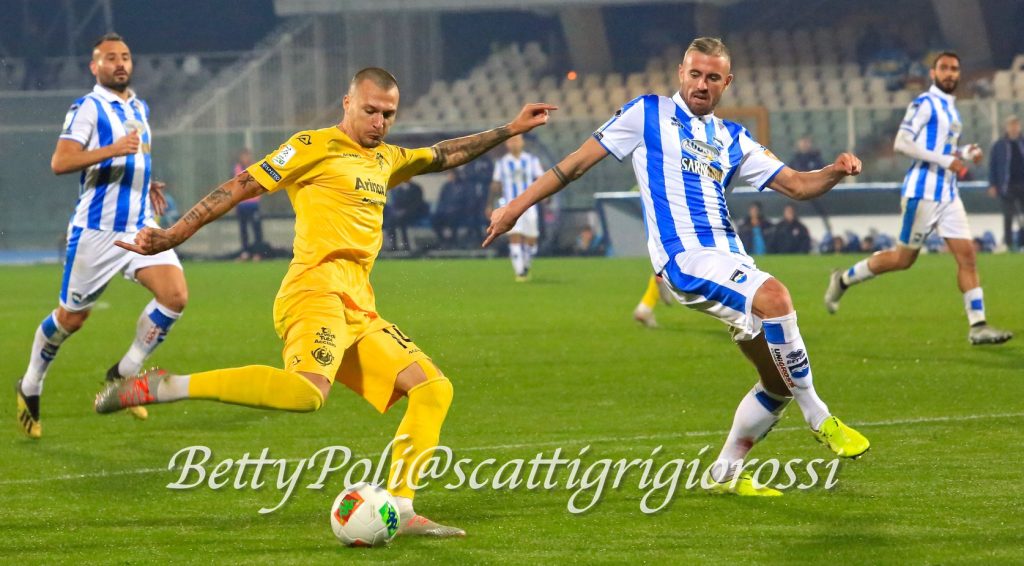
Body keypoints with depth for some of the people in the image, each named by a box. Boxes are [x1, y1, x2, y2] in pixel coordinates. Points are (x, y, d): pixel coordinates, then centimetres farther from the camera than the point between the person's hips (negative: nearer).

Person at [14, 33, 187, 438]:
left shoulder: (139, 108, 15)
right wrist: (113, 150, -32)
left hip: (140, 226, 6)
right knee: (71, 318, 3)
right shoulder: (88, 108, -8)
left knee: (175, 295, -15)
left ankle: (125, 373, 2)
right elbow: (60, 162, -22)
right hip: (96, 231, -6)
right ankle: (30, 387, 26)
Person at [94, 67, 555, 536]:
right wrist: (174, 236, -5)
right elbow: (241, 187, 0)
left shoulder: (387, 160, 25)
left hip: (359, 310, 9)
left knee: (433, 388, 4)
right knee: (307, 391, -35)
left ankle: (400, 512, 3)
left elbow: (446, 156, 42)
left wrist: (510, 130, 41)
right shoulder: (315, 146, 2)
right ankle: (165, 387, -30)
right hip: (318, 287, -9)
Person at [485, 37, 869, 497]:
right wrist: (517, 205, 7)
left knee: (779, 382, 4)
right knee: (773, 295, -34)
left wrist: (835, 172, -4)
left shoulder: (733, 139, 20)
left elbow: (796, 185, 18)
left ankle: (727, 473, 22)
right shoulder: (648, 114, 7)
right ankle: (819, 419, -24)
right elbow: (579, 161, 10)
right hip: (684, 256, -7)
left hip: (729, 259, 7)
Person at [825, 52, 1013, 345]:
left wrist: (965, 153, 8)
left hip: (948, 194, 8)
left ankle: (977, 326, -6)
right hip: (923, 191, -8)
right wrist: (945, 160, -21)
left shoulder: (950, 108, 17)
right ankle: (843, 279, 20)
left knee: (967, 255, -4)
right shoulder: (925, 104, -9)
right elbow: (902, 143, -17)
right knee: (904, 258, 1)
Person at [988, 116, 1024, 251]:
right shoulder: (999, 145, 1)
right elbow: (992, 166, 3)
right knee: (1008, 215, -1)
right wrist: (992, 185, -4)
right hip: (1007, 186, -2)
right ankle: (1009, 242, 4)